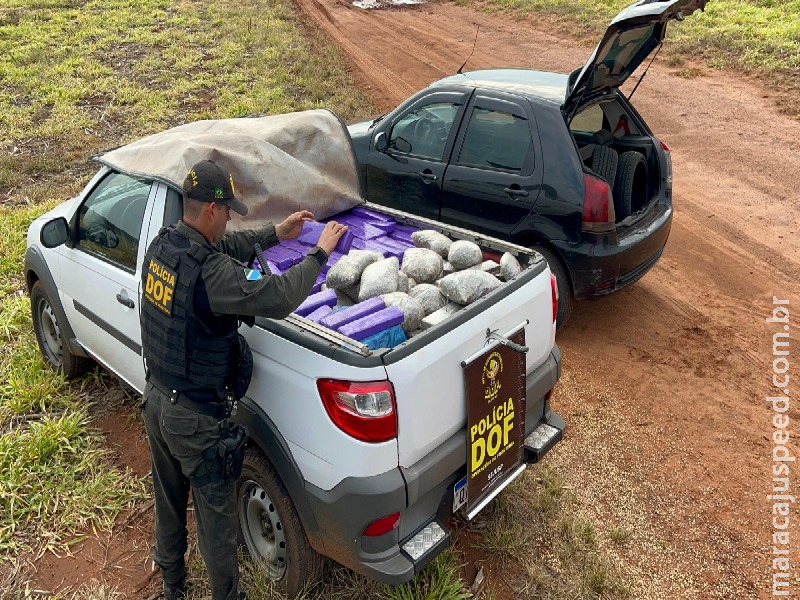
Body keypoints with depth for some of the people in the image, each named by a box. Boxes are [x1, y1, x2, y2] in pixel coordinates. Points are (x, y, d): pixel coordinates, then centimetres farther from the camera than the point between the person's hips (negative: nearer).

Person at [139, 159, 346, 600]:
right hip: (196, 419, -9)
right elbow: (279, 298, -31)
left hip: (155, 399, 9)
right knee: (215, 517, 13)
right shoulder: (209, 272, -31)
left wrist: (275, 233, 10)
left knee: (169, 500, 28)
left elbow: (222, 247, 11)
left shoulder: (161, 246, -4)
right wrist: (320, 252, -18)